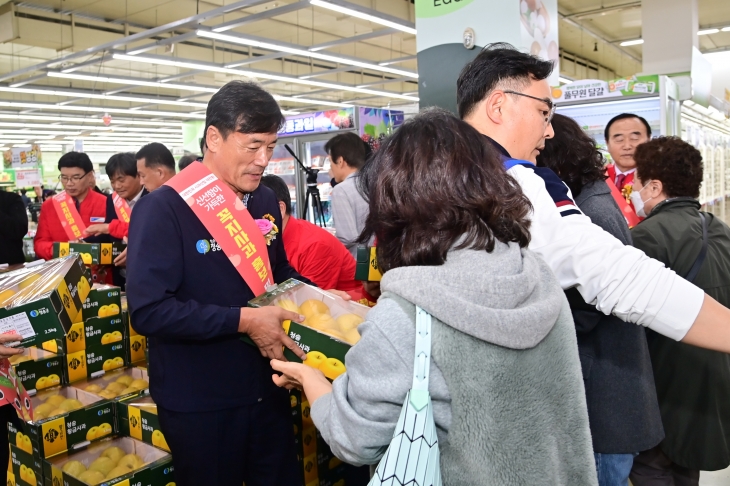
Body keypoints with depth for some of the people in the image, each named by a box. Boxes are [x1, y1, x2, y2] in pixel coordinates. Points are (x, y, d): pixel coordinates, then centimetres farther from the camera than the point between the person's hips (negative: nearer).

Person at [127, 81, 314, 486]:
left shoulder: (266, 201, 4)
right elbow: (149, 311, -25)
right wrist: (242, 320, -26)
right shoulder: (163, 209, -17)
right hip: (198, 402, -6)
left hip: (266, 389, 6)